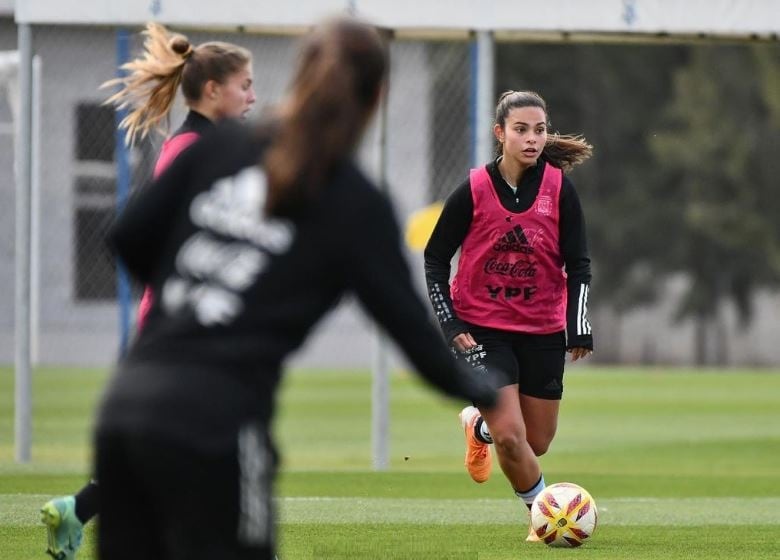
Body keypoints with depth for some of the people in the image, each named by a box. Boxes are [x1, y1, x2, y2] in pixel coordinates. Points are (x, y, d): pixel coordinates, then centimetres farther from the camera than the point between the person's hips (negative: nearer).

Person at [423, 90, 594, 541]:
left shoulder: (559, 188, -6)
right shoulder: (474, 191, -10)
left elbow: (578, 265, 0)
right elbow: (435, 258, 0)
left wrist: (579, 328, -9)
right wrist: (450, 324, -7)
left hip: (543, 330, 3)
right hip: (482, 328, -3)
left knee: (537, 443, 9)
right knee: (511, 437, -16)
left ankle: (478, 424, 42)